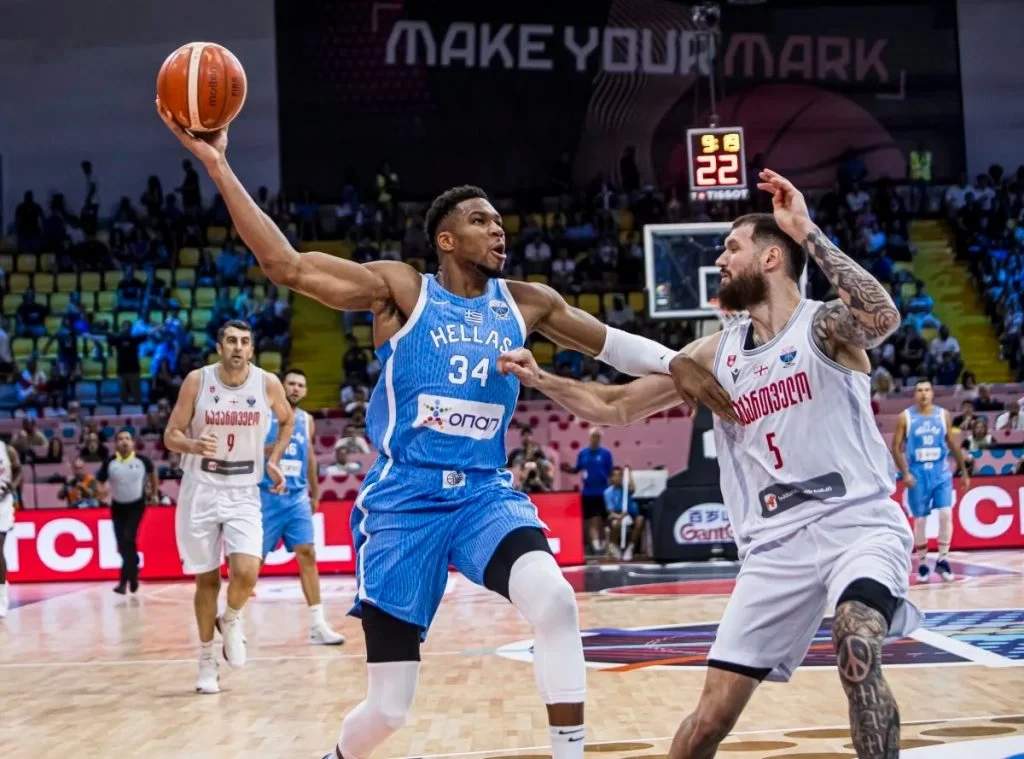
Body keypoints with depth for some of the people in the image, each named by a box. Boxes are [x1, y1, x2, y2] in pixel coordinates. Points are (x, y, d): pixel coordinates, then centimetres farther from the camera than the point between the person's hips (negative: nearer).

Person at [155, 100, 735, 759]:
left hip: (487, 494, 3)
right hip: (404, 501, -3)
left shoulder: (527, 303, 9)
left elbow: (611, 343, 20)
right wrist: (217, 166, -17)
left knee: (555, 602, -31)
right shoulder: (401, 289, -3)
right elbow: (285, 265, -11)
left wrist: (675, 363, 2)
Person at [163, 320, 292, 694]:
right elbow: (170, 435, -5)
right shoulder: (197, 381, -8)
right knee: (207, 579, 6)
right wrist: (193, 445, -26)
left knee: (246, 572, -19)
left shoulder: (268, 384, -5)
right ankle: (207, 659, 23)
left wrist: (274, 460, 3)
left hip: (244, 494, 0)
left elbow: (287, 421, 16)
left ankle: (231, 621, 14)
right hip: (201, 492, 0)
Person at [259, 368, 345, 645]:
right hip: (267, 496, -4)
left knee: (307, 555, -4)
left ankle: (317, 625, -5)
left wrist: (315, 492, 25)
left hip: (298, 497, 4)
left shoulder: (306, 420, 10)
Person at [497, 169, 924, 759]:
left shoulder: (825, 324, -5)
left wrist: (807, 231, -24)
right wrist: (541, 380, 4)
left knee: (857, 651, -34)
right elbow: (616, 407, 17)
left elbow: (883, 318, -30)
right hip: (777, 544, 5)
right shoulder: (716, 353, 11)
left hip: (858, 522, -5)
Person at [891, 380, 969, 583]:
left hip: (940, 473, 1)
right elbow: (896, 447, -3)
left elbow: (953, 445, 12)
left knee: (946, 514, -11)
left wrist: (964, 471, 13)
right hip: (918, 474, -1)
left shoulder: (943, 415, 4)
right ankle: (922, 564, 16)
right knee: (920, 520, 3)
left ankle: (943, 560, 3)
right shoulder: (905, 417, -3)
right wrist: (905, 473, -13)